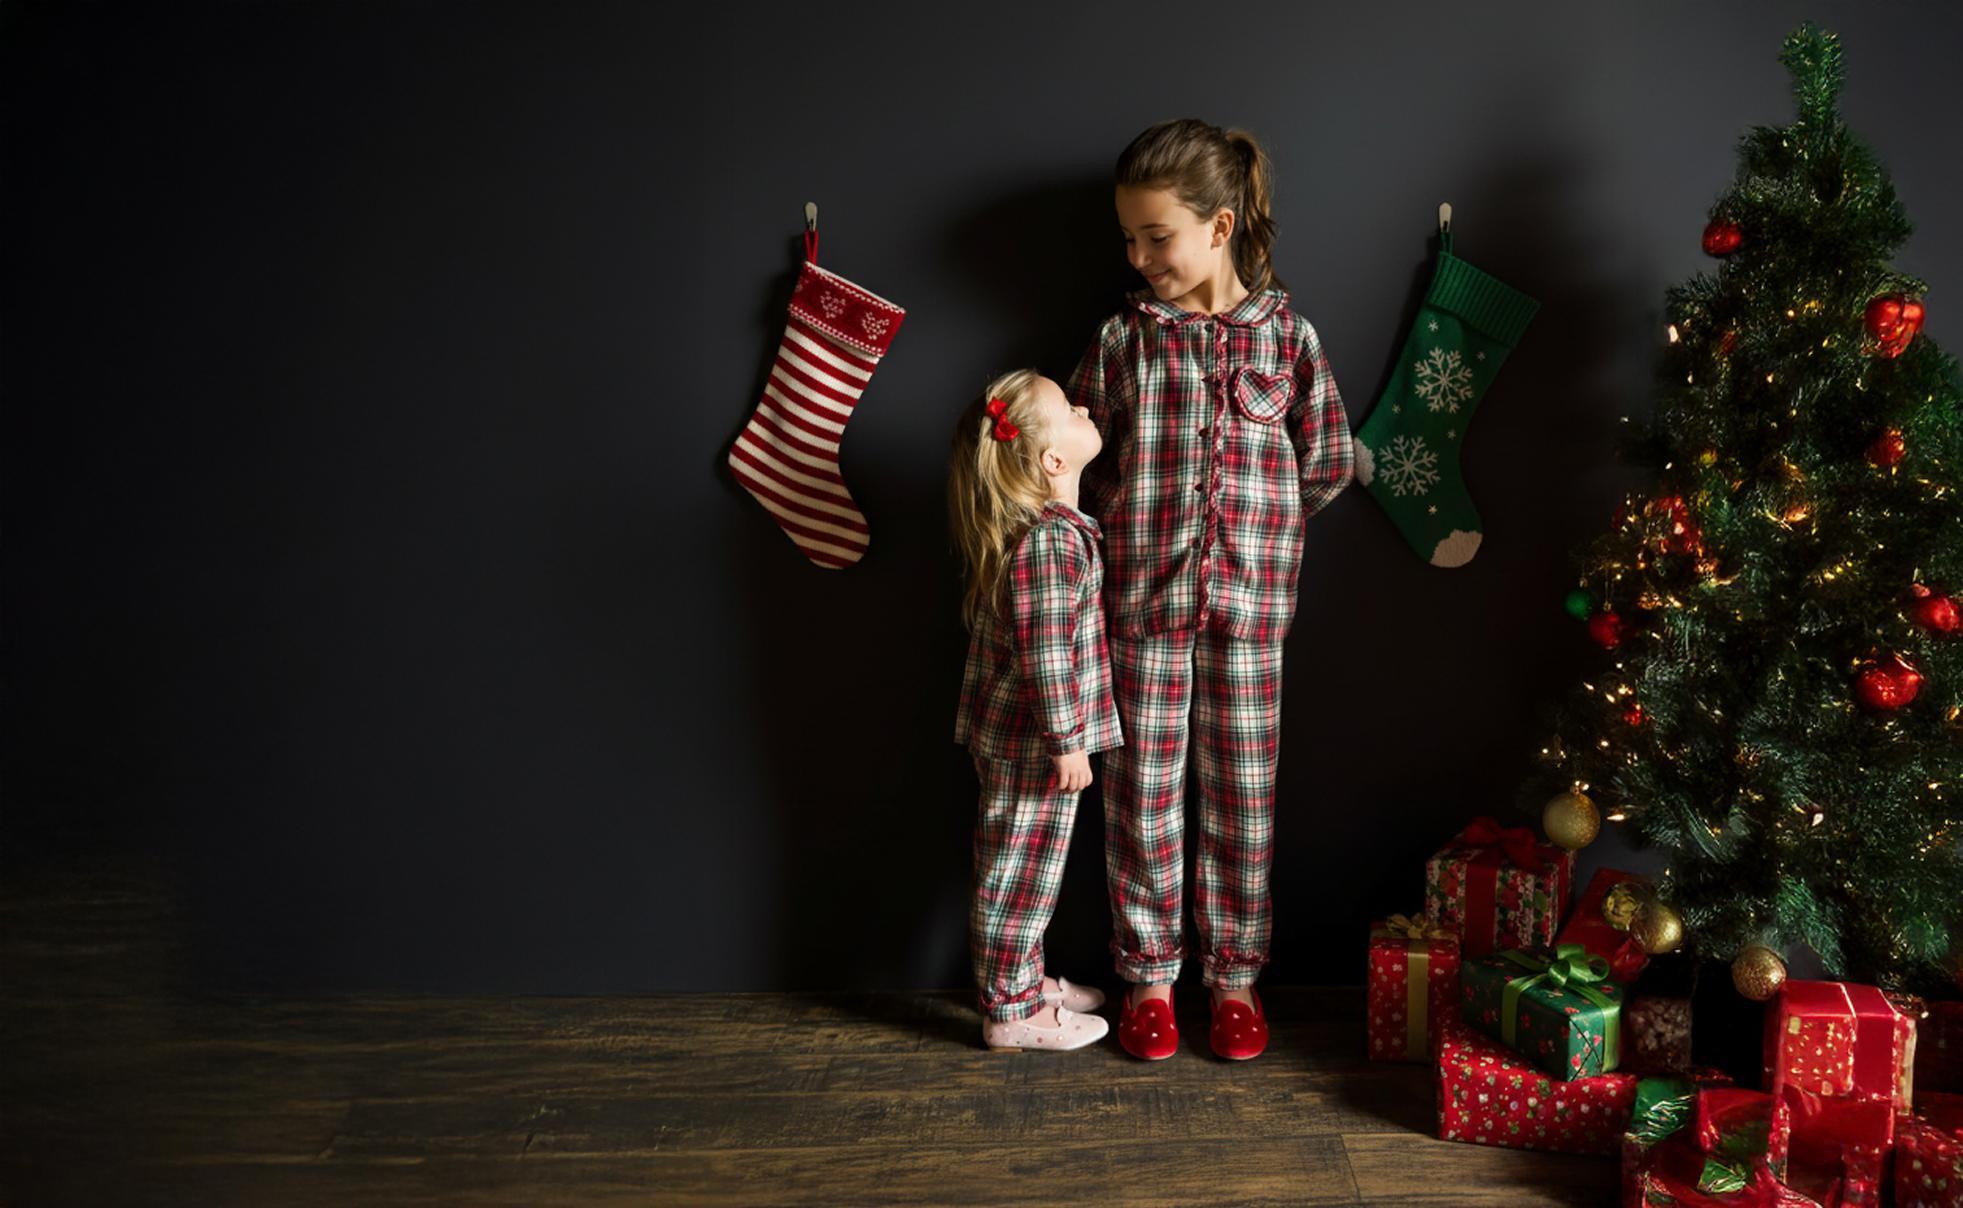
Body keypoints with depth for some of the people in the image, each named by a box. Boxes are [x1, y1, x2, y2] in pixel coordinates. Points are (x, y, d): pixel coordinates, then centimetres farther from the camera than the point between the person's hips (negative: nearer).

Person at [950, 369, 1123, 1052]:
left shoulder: (1046, 526, 7)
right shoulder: (1047, 540, -25)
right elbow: (1044, 654, -26)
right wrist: (1067, 741, -19)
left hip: (1015, 733, 10)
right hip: (1033, 741, -10)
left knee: (1025, 870, 21)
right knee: (1021, 874, 3)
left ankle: (1027, 980, 36)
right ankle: (1012, 1012, 16)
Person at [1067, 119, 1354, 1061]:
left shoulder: (1286, 333, 1)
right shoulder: (1124, 338, 1)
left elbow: (1326, 465, 4)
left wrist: (1250, 521, 3)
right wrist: (1149, 519, -1)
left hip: (1249, 599, 0)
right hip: (1142, 600, 0)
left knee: (1241, 794, 9)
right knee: (1142, 791, 6)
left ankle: (1234, 974, 25)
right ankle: (1149, 974, 23)